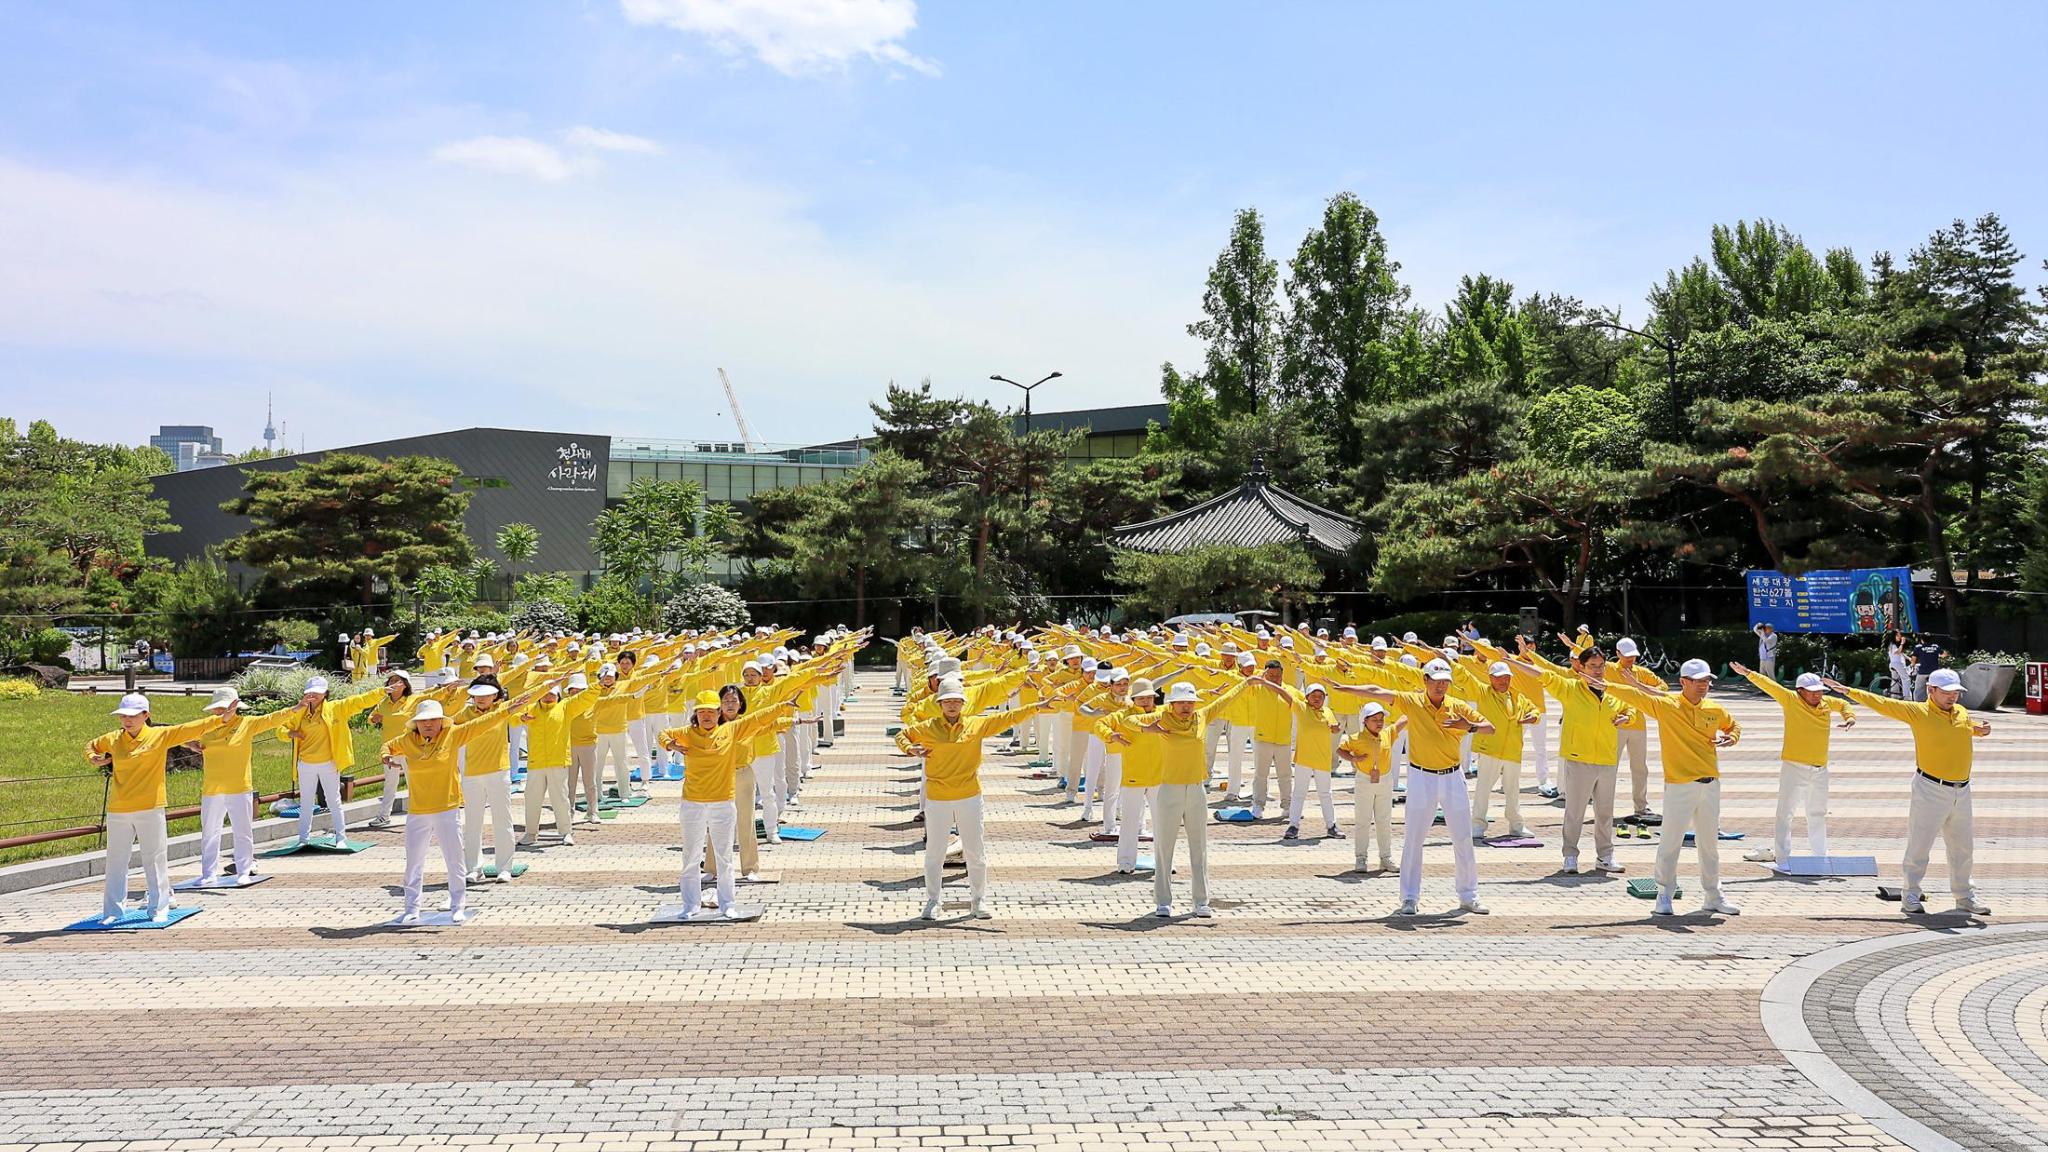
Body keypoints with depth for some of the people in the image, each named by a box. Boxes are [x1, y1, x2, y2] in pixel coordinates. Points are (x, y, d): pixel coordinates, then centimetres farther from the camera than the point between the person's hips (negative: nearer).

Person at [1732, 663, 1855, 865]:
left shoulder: (1827, 703, 8)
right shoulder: (1791, 700, -8)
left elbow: (1843, 704, 27)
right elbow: (1769, 685, -15)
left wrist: (1850, 717, 9)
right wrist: (1748, 674, -23)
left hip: (1820, 769, 6)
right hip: (1794, 767, -6)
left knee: (1818, 813, 18)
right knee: (1785, 812, -4)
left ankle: (1821, 854, 30)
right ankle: (1782, 855, 0)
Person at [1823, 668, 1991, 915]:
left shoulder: (1962, 712, 8)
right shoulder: (1918, 711, -8)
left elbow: (1971, 727, 28)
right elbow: (1882, 704, -11)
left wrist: (1982, 729, 5)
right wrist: (1849, 691, -17)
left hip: (1962, 792, 6)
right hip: (1930, 790, -6)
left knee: (1962, 848, 16)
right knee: (1919, 844, -3)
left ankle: (1965, 896, 31)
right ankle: (1911, 896, 6)